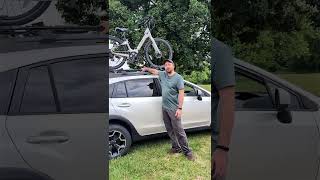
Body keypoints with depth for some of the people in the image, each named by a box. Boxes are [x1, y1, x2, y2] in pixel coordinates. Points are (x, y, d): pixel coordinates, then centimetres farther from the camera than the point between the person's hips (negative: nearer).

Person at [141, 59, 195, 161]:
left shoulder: (178, 78, -9)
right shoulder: (163, 74, 9)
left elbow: (181, 93, -14)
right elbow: (154, 71, 31)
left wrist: (179, 108, -19)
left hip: (173, 109, -7)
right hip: (164, 107, 7)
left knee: (178, 130, -6)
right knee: (170, 130, 11)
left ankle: (187, 151, 2)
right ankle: (176, 147, 23)